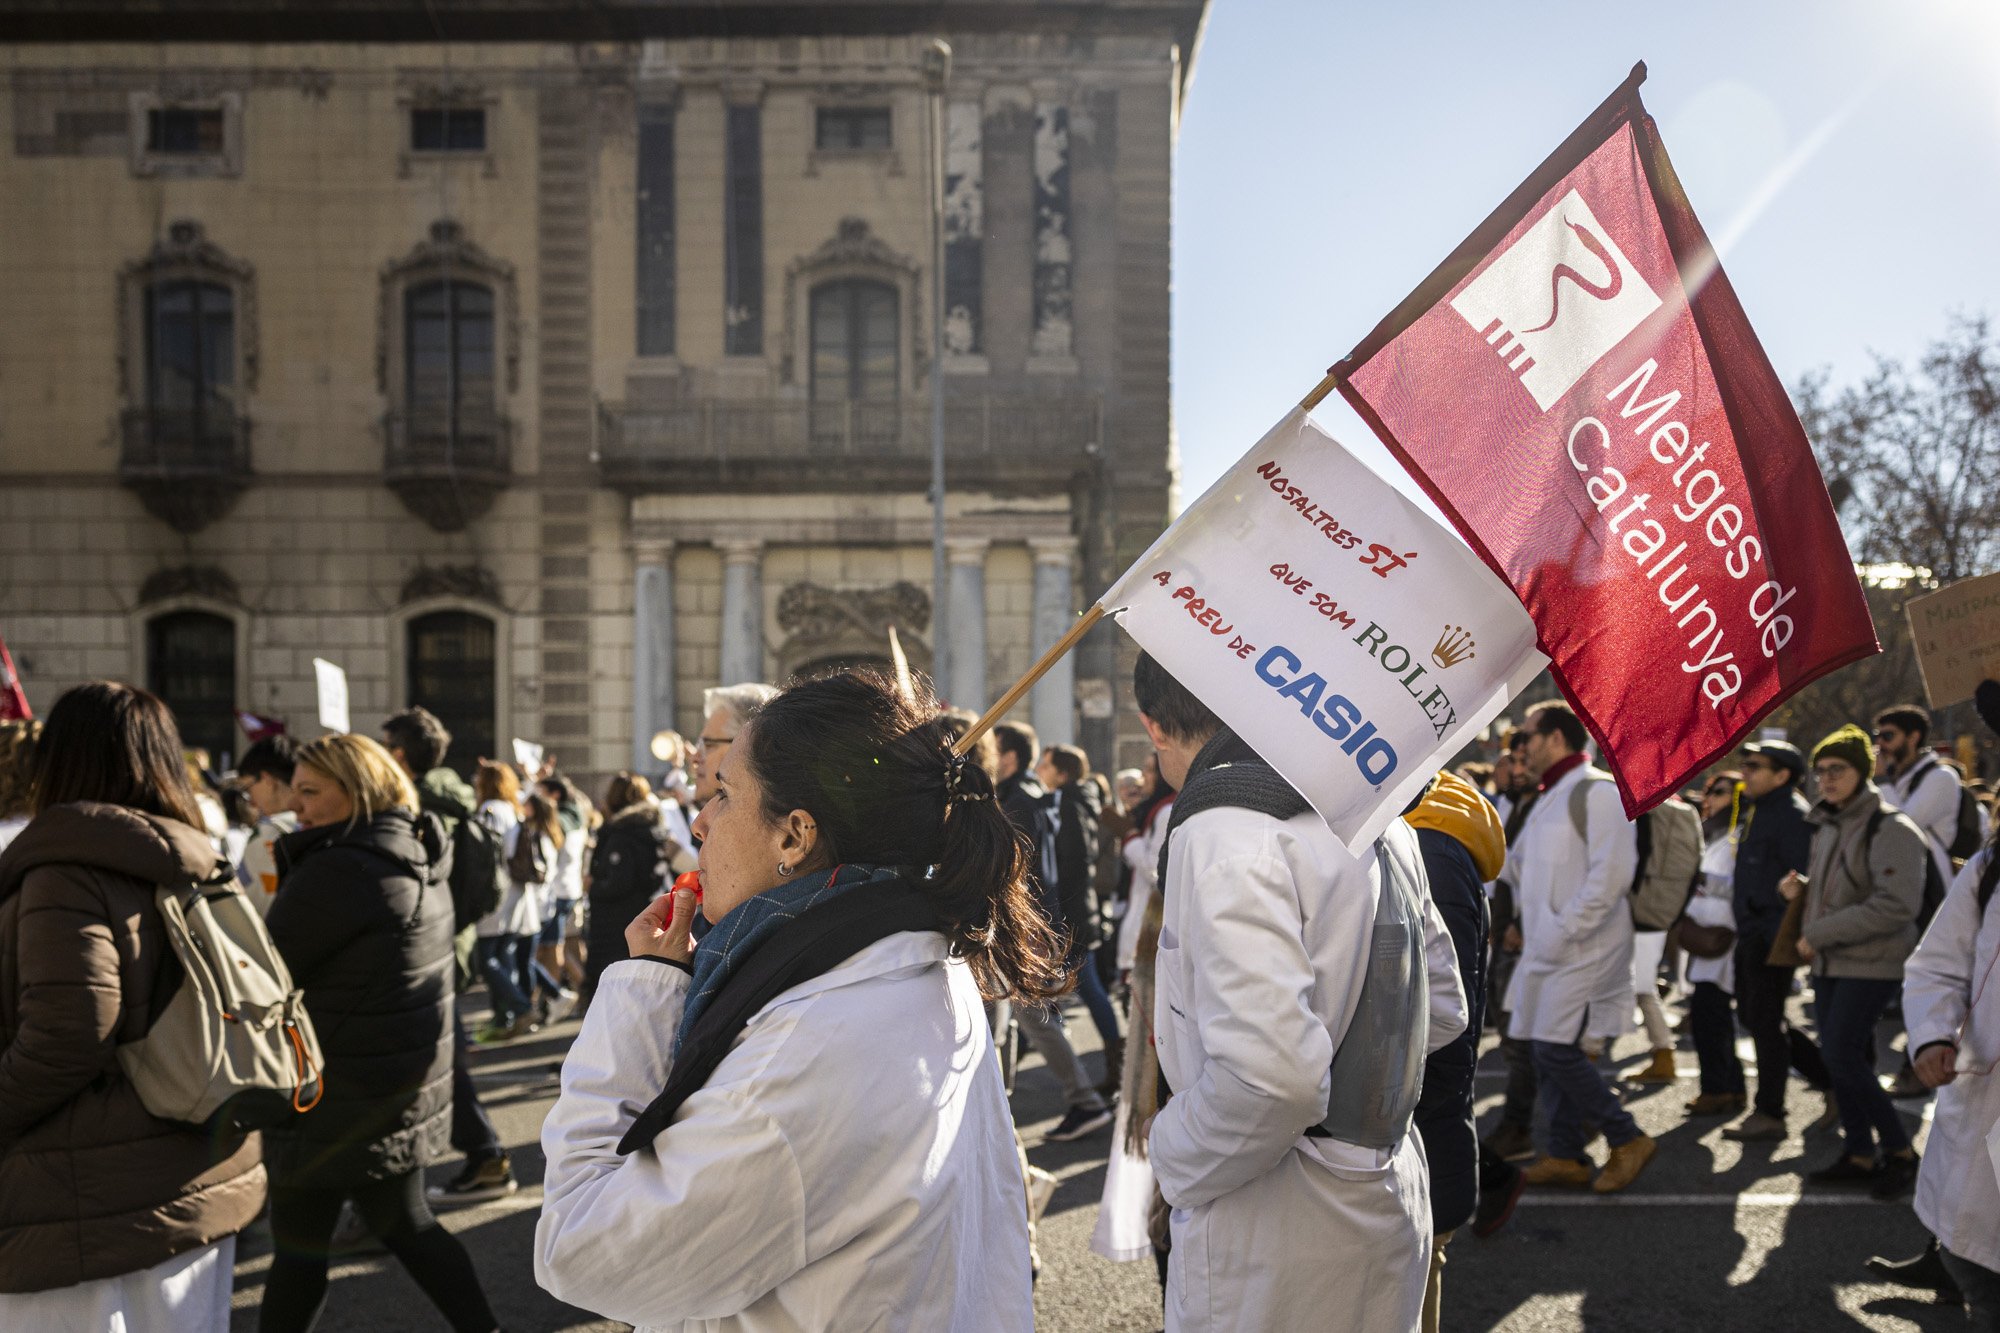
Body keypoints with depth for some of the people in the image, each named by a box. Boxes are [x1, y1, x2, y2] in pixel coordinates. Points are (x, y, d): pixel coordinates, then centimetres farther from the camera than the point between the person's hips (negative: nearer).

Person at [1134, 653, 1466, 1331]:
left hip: (1274, 1241, -8)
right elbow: (1444, 1008, 15)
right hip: (1392, 1205, 8)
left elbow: (1268, 1076, -32)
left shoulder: (1226, 834, -23)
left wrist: (1174, 1156, -15)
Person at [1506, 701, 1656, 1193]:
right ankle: (1564, 1156, 19)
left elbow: (1611, 874, -22)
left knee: (1557, 1049, -12)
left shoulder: (1597, 792, -13)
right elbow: (1518, 866, 22)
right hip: (1545, 949, 9)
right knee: (1547, 1052, 10)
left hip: (1584, 950, -9)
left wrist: (1564, 931, -21)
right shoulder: (1549, 798, 18)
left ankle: (1628, 1140, 4)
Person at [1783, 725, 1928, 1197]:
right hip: (1828, 964, 8)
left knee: (1844, 1056, -12)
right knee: (1839, 1059, 9)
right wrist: (1802, 886, 3)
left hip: (1871, 964, -8)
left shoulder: (1890, 829, -15)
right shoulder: (1827, 826, 12)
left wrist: (1818, 933, -21)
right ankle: (1860, 1156, 19)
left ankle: (1901, 1153, 4)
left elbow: (1898, 905, -25)